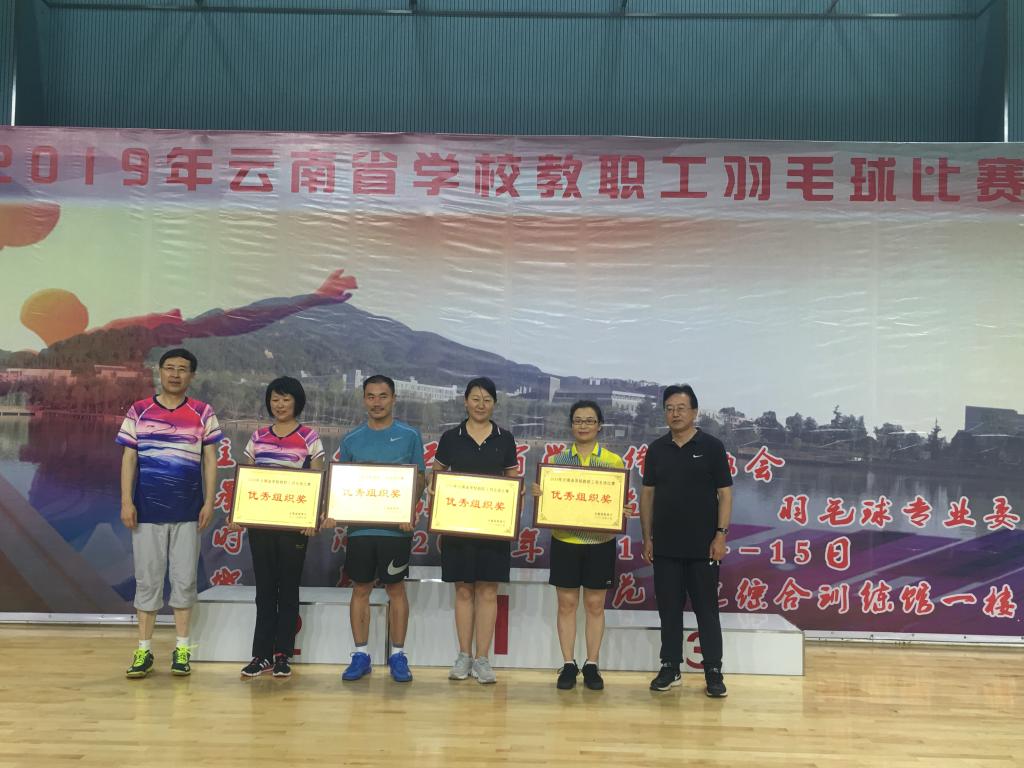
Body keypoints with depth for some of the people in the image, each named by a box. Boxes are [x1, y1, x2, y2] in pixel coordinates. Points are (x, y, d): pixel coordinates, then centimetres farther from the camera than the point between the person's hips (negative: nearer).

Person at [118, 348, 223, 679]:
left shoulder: (203, 413, 3)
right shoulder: (138, 412, 4)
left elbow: (210, 460, 3)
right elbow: (128, 459, 3)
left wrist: (209, 502, -4)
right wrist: (126, 501, -4)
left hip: (188, 511, 0)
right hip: (148, 510, 0)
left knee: (184, 579, 5)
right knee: (147, 580, 5)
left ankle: (182, 650, 14)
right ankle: (144, 650, 13)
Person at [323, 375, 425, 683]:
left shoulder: (409, 436, 3)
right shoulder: (351, 440, 8)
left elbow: (420, 479, 3)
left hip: (396, 527, -2)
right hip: (360, 526, 2)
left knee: (396, 588, 5)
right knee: (361, 589, 7)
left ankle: (398, 655, 14)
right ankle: (361, 655, 16)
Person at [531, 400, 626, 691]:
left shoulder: (613, 461, 3)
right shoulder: (556, 460, 5)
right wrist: (537, 494, -14)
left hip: (600, 542, -1)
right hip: (565, 540, 1)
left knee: (595, 604, 6)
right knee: (566, 604, 5)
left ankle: (591, 665, 16)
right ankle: (568, 664, 15)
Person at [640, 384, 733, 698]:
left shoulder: (711, 446, -2)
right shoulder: (656, 449, 7)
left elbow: (725, 493, -3)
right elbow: (647, 494, 10)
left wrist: (721, 534, -10)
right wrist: (647, 537, 5)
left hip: (702, 546, -3)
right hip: (665, 546, 3)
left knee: (707, 610, 3)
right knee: (669, 610, 9)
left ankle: (714, 673, 10)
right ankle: (670, 668, 19)